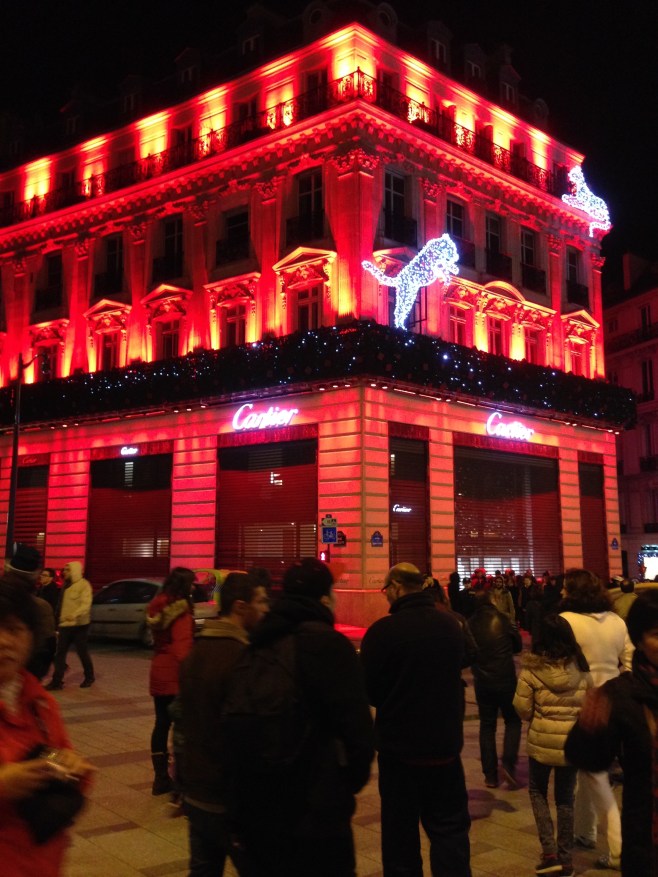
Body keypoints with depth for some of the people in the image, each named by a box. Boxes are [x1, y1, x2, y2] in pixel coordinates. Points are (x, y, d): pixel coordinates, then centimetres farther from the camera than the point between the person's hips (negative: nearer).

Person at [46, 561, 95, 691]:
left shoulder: (83, 585, -11)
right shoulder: (66, 585, 14)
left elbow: (86, 604, -23)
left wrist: (75, 614, -39)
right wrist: (60, 619, 17)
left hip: (79, 625, -7)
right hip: (64, 624, 7)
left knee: (82, 652, 3)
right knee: (60, 653, 1)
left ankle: (89, 677, 22)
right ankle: (57, 681, 2)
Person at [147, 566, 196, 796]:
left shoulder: (158, 607, 9)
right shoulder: (181, 610, -16)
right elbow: (182, 648, -20)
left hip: (159, 673, 8)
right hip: (176, 675, -8)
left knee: (161, 724, 13)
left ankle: (160, 777, 19)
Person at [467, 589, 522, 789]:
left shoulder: (470, 624, -3)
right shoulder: (502, 619, -9)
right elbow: (518, 645, 2)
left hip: (482, 682, 2)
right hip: (506, 680, -2)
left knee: (487, 726, 12)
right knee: (513, 721, 14)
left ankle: (490, 775, 11)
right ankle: (508, 763, -4)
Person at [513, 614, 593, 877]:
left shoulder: (532, 668, -12)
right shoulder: (581, 668, -5)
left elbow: (522, 708, -8)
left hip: (542, 739, -2)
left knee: (537, 791, 18)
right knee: (565, 797, 15)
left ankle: (550, 853, 8)